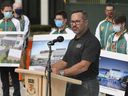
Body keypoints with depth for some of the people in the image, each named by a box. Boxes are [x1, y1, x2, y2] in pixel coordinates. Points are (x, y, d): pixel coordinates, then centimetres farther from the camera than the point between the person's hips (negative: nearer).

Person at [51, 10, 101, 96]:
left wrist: (61, 72, -28)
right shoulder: (73, 41, 18)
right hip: (71, 85, 8)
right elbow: (64, 62, 18)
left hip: (86, 86, -8)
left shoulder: (91, 41, -13)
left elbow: (84, 66, -23)